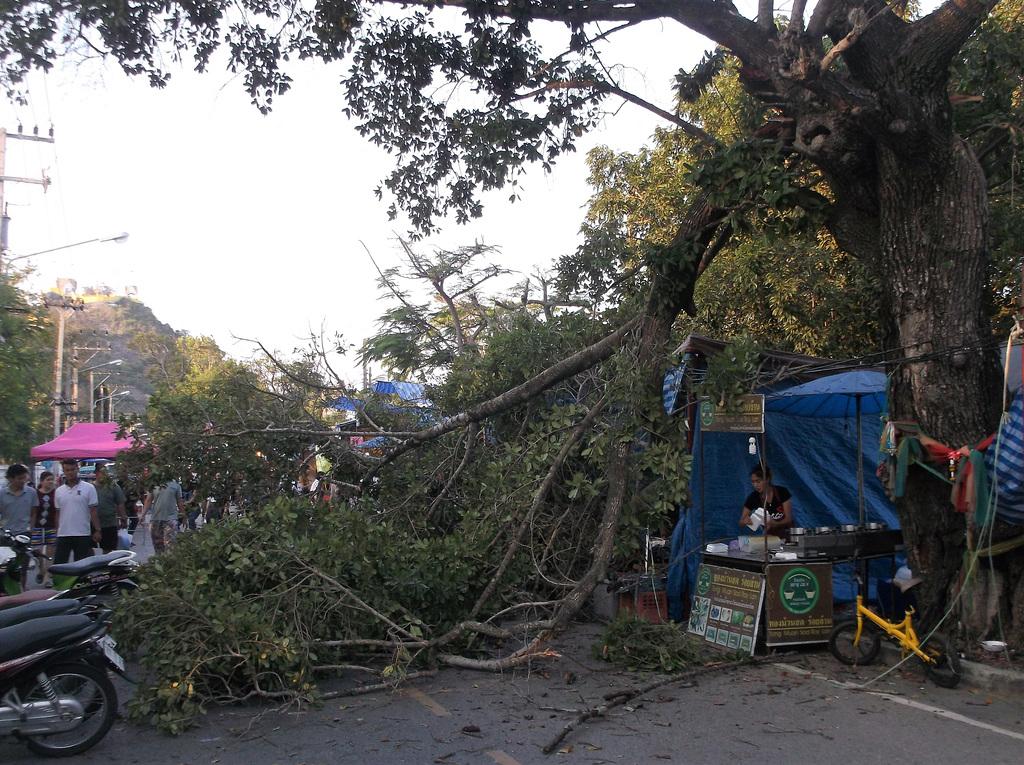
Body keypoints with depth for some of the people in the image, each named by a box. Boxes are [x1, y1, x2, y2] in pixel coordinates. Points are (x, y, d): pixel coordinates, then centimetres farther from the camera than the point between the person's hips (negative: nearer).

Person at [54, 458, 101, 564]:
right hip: (63, 534, 3)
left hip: (82, 535, -3)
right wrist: (56, 533, 10)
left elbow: (93, 511, -3)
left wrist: (97, 530, -8)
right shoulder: (59, 491, 10)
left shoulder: (88, 488, -1)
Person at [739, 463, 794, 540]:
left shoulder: (782, 492, -9)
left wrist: (775, 524, -29)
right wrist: (746, 521, -25)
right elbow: (741, 523, -2)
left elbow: (788, 519, -10)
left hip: (788, 535, -1)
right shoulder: (753, 498, -7)